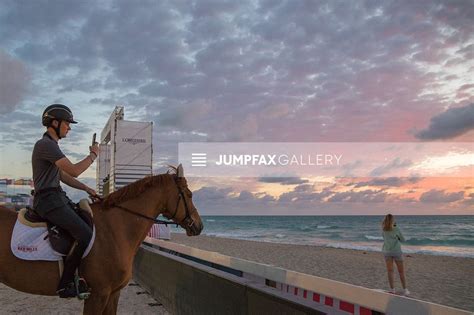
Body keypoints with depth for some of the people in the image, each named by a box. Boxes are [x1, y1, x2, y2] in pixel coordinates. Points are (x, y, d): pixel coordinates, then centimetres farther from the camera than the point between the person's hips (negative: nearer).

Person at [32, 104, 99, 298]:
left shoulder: (52, 145, 19)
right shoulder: (45, 144, -15)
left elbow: (64, 176, 23)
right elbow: (74, 171, -21)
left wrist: (86, 189, 12)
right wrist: (93, 155, -7)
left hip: (58, 198, 11)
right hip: (48, 200, -11)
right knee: (86, 235, -22)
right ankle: (66, 284, -14)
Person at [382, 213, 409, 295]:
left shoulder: (384, 230, -4)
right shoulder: (396, 229, -12)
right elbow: (403, 240, 0)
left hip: (387, 251, 3)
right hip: (396, 251, -2)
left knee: (390, 271, 6)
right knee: (401, 271, 7)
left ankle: (392, 289, 7)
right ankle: (405, 289, 11)